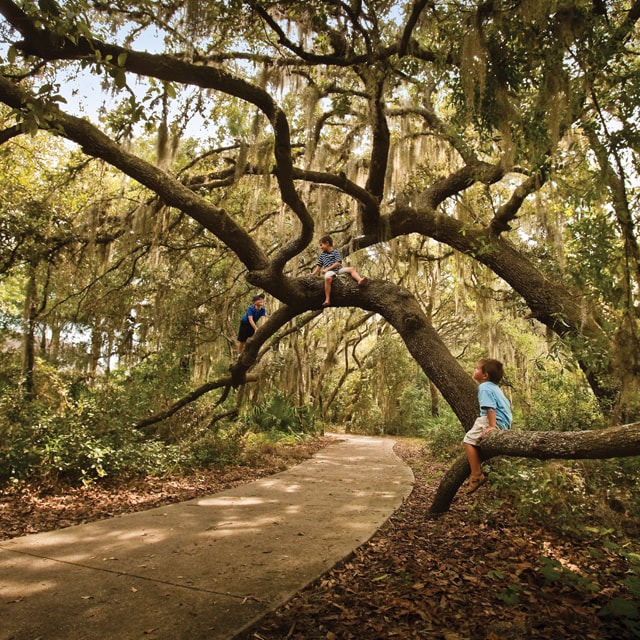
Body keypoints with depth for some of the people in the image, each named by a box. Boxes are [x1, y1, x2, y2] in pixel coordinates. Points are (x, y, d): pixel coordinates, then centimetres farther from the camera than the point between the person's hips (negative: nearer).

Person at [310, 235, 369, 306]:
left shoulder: (336, 252, 10)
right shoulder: (322, 255, 24)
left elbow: (338, 263, -4)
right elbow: (319, 266, 26)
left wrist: (327, 269, -11)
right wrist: (313, 273, 12)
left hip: (339, 269, 1)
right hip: (330, 271, -1)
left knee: (352, 268, -22)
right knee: (327, 278, -37)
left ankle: (360, 280, -45)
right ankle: (327, 300, -42)